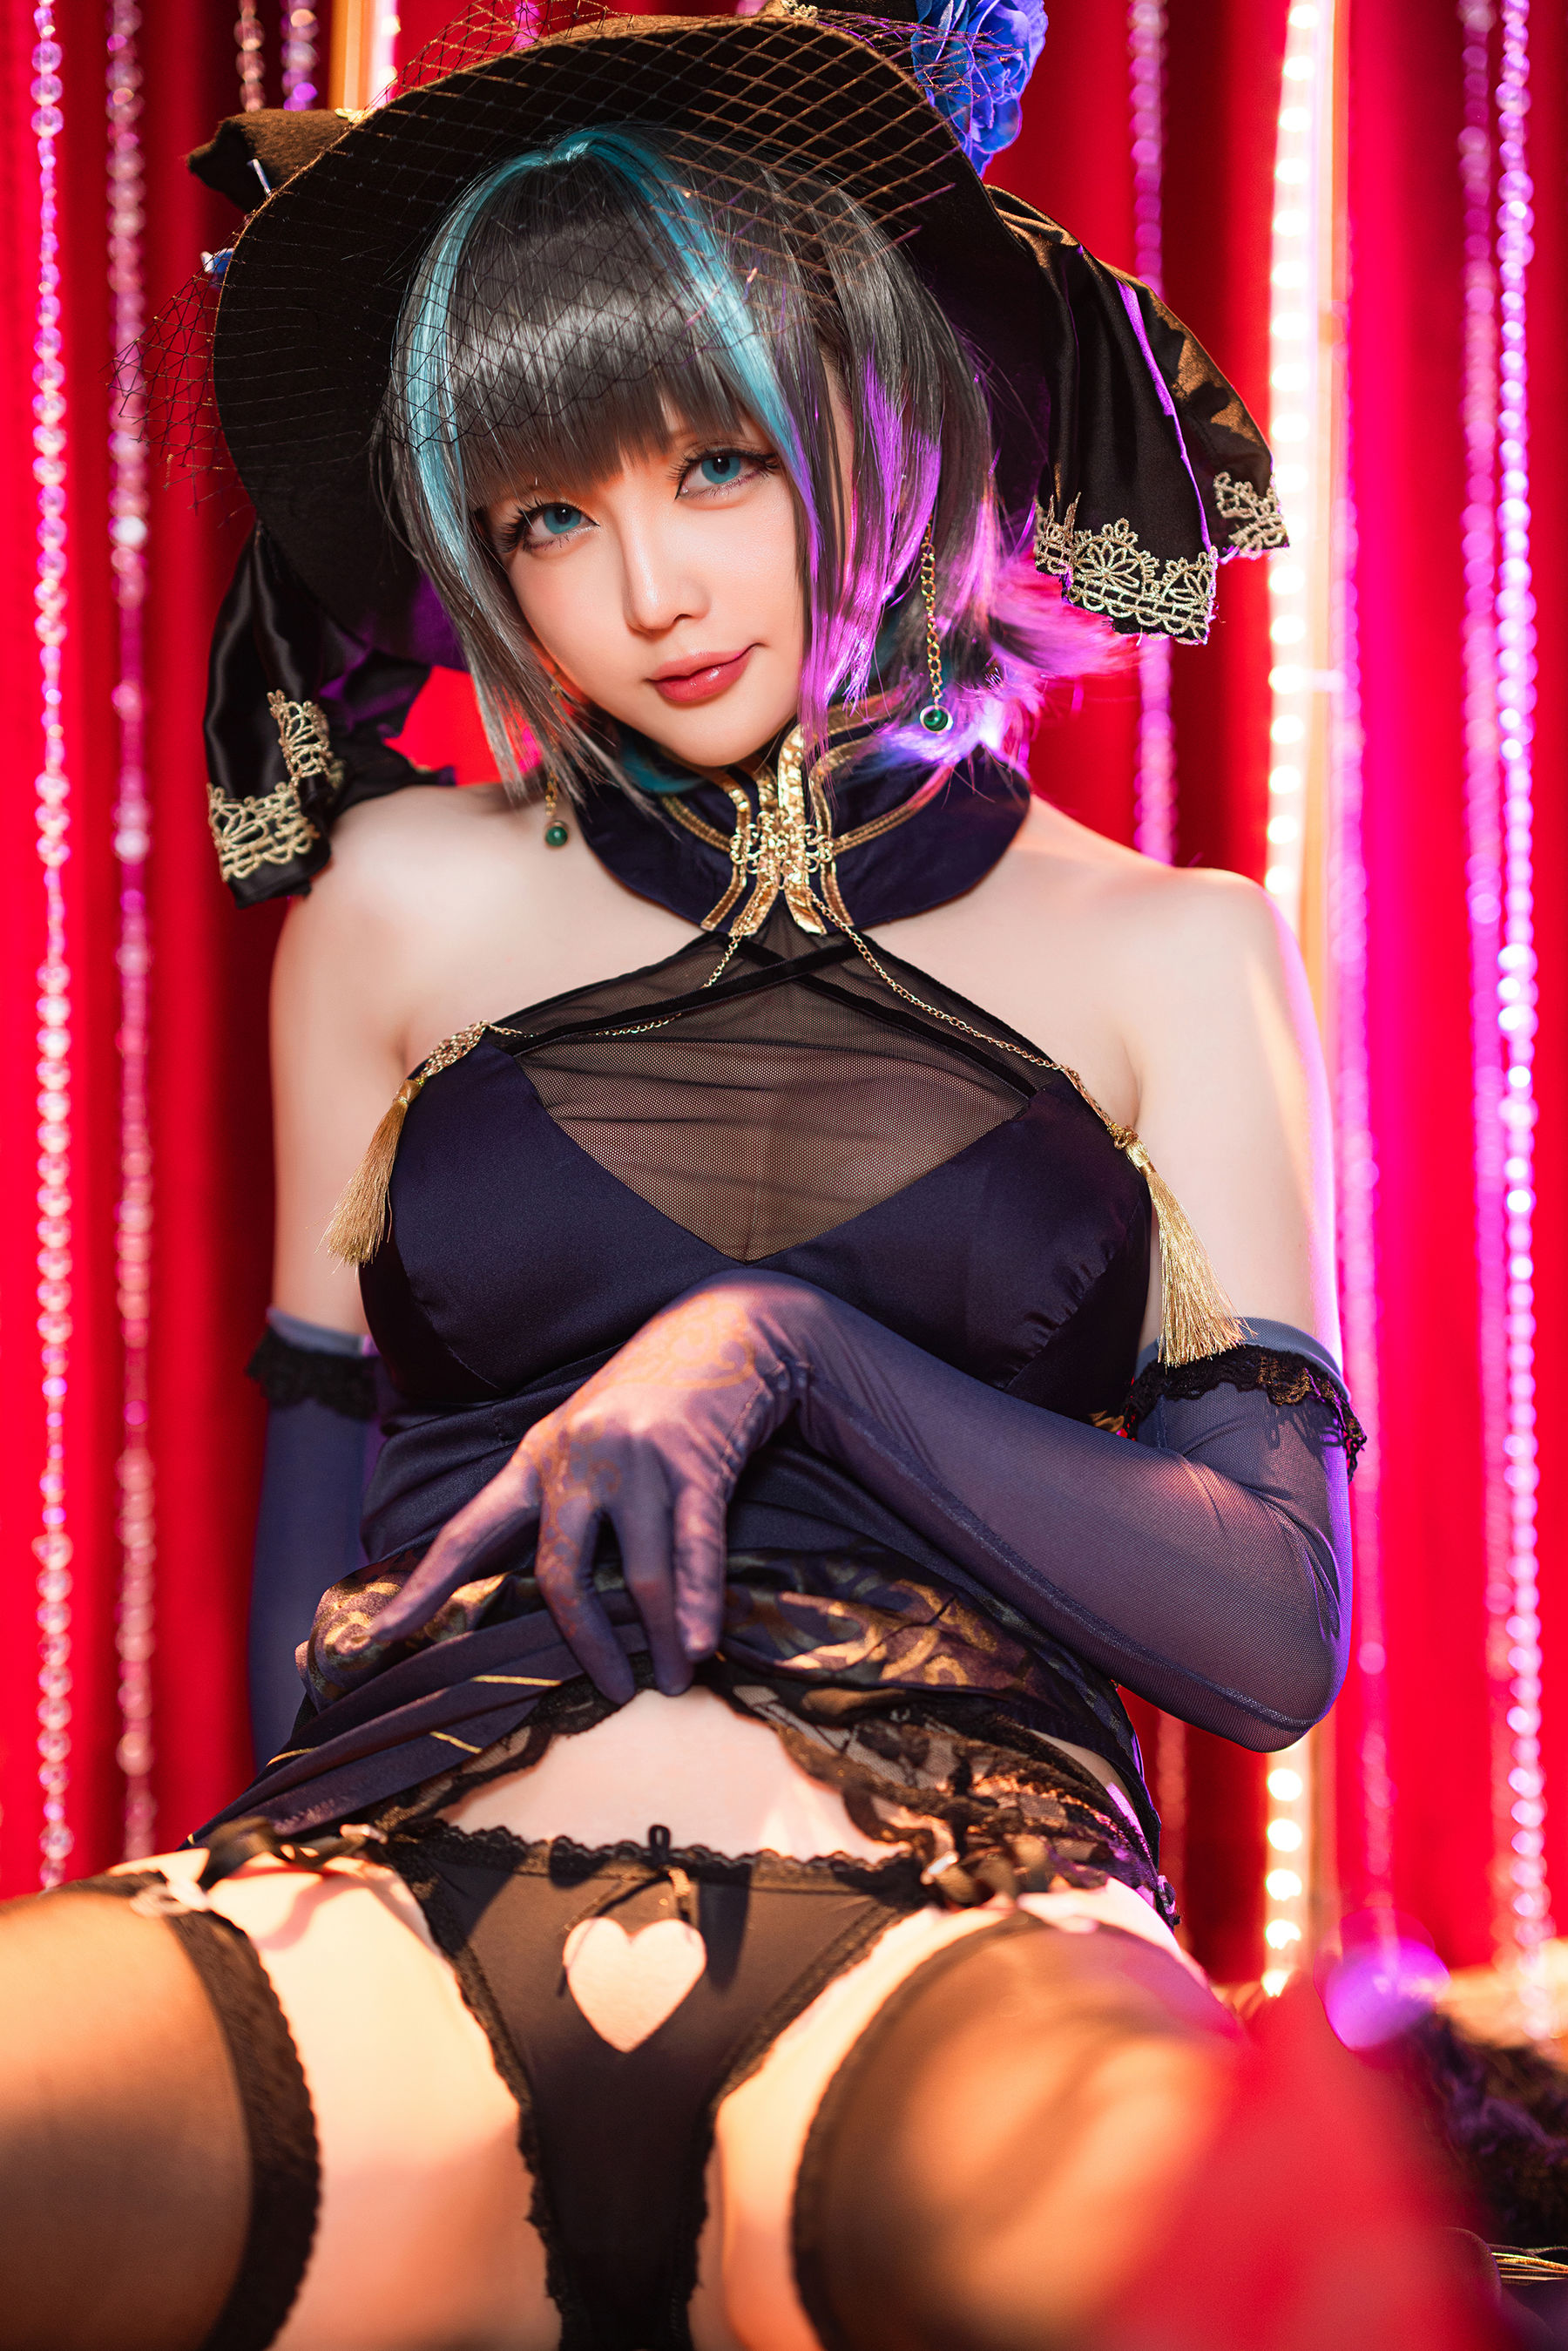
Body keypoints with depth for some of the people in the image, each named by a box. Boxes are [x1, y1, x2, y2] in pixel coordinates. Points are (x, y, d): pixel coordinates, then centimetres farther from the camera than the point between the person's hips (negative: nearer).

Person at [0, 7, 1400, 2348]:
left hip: (944, 1936, -2)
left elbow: (1278, 1630, 8)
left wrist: (785, 1345, -4)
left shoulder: (1166, 956, 16)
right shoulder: (409, 905, 19)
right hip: (409, 1905, 2)